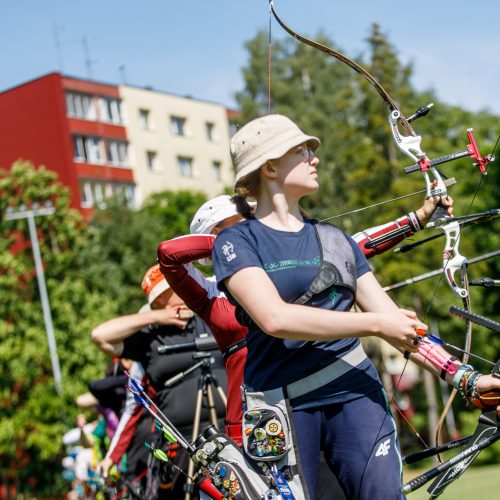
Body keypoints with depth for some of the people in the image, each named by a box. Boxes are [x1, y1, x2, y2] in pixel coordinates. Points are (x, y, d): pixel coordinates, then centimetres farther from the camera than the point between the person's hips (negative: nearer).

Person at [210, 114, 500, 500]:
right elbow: (274, 318, -16)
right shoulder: (236, 242, 0)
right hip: (282, 402, -3)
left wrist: (464, 376, 2)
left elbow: (398, 322, 12)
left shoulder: (335, 240, 15)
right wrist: (375, 324, -15)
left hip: (354, 392, 4)